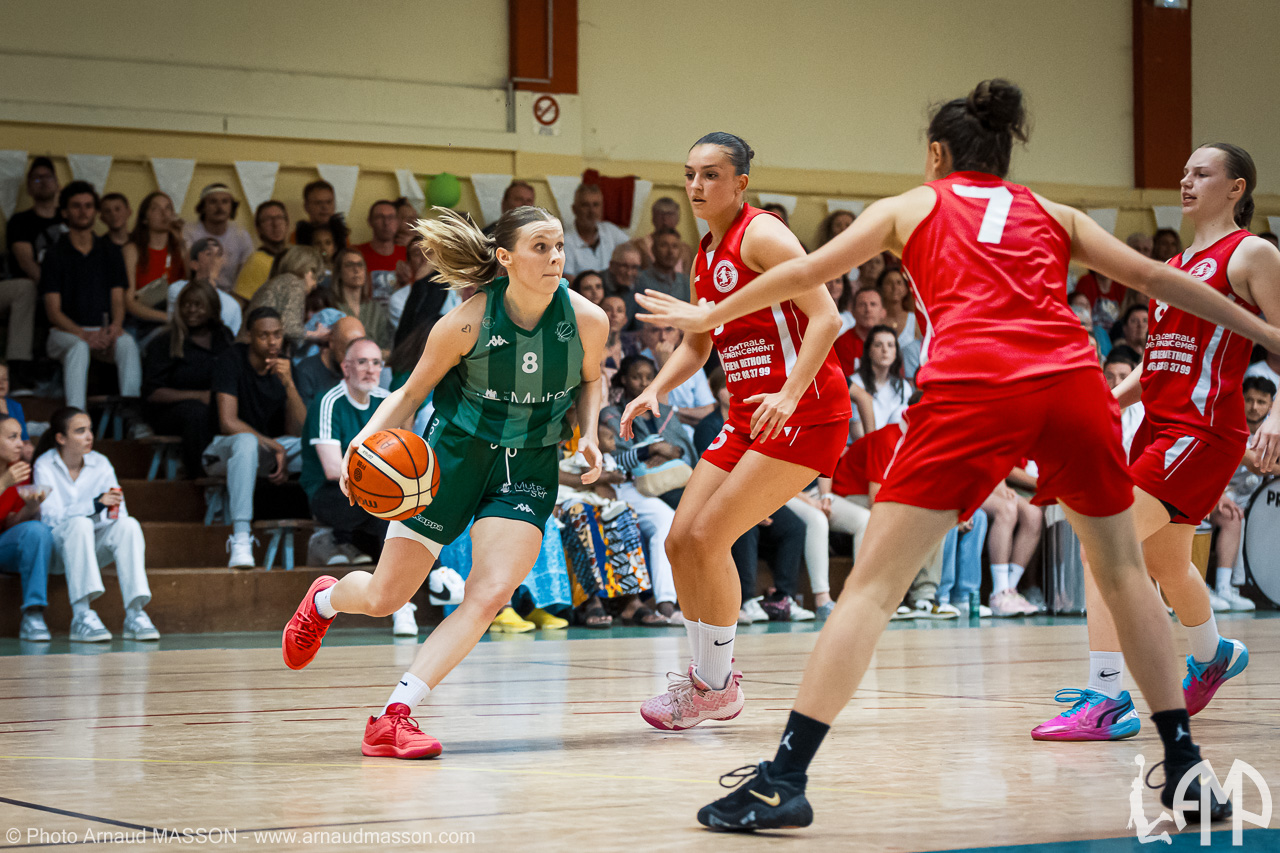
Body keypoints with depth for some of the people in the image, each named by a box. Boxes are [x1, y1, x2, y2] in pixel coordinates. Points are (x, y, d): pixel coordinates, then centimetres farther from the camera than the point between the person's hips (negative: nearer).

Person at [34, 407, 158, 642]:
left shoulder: (101, 464, 3)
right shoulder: (45, 466, -7)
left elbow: (118, 514, 0)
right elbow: (50, 516, -20)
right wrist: (95, 504, -30)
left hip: (95, 543, 4)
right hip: (59, 543, -4)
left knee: (129, 525, -26)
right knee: (79, 524, -36)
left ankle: (135, 614, -32)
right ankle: (81, 616, -42)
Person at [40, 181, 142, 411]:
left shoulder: (110, 252, 13)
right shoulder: (55, 255, 1)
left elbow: (118, 299, 8)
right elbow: (53, 310, -5)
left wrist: (116, 326, -17)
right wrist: (83, 334, -22)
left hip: (104, 331, 3)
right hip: (66, 332, -3)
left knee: (127, 343, -32)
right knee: (78, 347, -38)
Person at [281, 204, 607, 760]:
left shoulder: (586, 320, -13)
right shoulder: (466, 324, -20)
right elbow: (412, 392, -6)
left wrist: (588, 434, -8)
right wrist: (365, 439, -23)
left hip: (528, 468, 2)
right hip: (452, 452, -1)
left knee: (491, 594, -21)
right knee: (384, 598, 5)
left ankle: (395, 715, -19)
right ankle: (326, 599, 43)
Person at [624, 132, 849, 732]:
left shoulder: (762, 235, -13)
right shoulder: (705, 256, 14)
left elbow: (825, 317, -21)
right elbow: (697, 345, 25)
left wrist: (789, 394, -31)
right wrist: (654, 392, 8)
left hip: (804, 413, -9)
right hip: (749, 417, 9)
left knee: (707, 538, -12)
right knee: (680, 541, 5)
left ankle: (716, 684, 4)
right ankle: (707, 677, 19)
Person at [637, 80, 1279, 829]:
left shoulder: (912, 206, 23)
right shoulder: (1051, 214, 27)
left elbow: (804, 274, 25)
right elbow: (1154, 278, 24)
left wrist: (710, 315, 39)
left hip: (972, 388, -2)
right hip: (1072, 382, 2)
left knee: (875, 584, -1)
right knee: (1124, 575, 19)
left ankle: (785, 779, -8)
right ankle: (1185, 768, 19)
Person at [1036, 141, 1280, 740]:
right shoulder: (1177, 264, 19)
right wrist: (1110, 399, 9)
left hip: (1203, 430, -9)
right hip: (1160, 424, 9)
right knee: (1165, 562, 24)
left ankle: (1105, 699, -20)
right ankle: (1212, 656, 52)